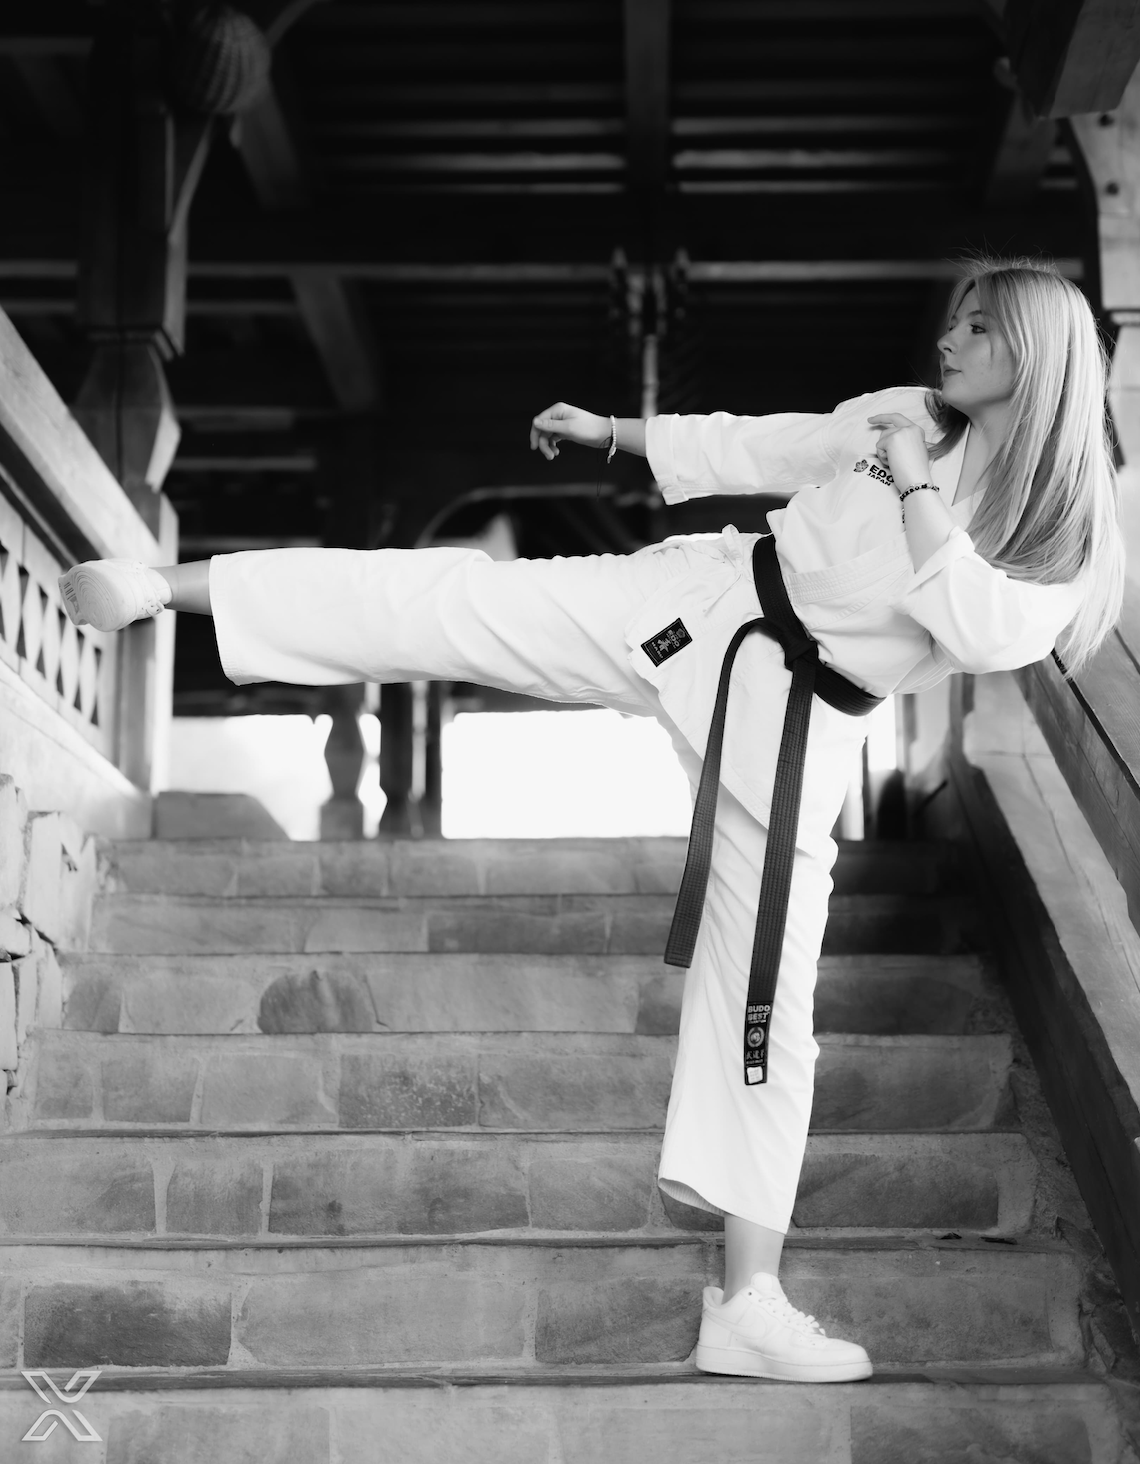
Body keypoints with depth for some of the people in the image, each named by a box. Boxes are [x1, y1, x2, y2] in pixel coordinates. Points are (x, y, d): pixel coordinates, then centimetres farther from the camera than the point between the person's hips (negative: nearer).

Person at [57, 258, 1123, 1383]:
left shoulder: (1067, 542, -3)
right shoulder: (900, 419, 6)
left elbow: (982, 635, -21)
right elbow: (758, 451, 17)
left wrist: (918, 489, -18)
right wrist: (608, 431, 20)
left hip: (794, 727, -2)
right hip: (700, 610, 2)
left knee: (766, 997, -2)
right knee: (451, 600, -11)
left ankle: (749, 1305, 4)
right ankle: (167, 587, -4)